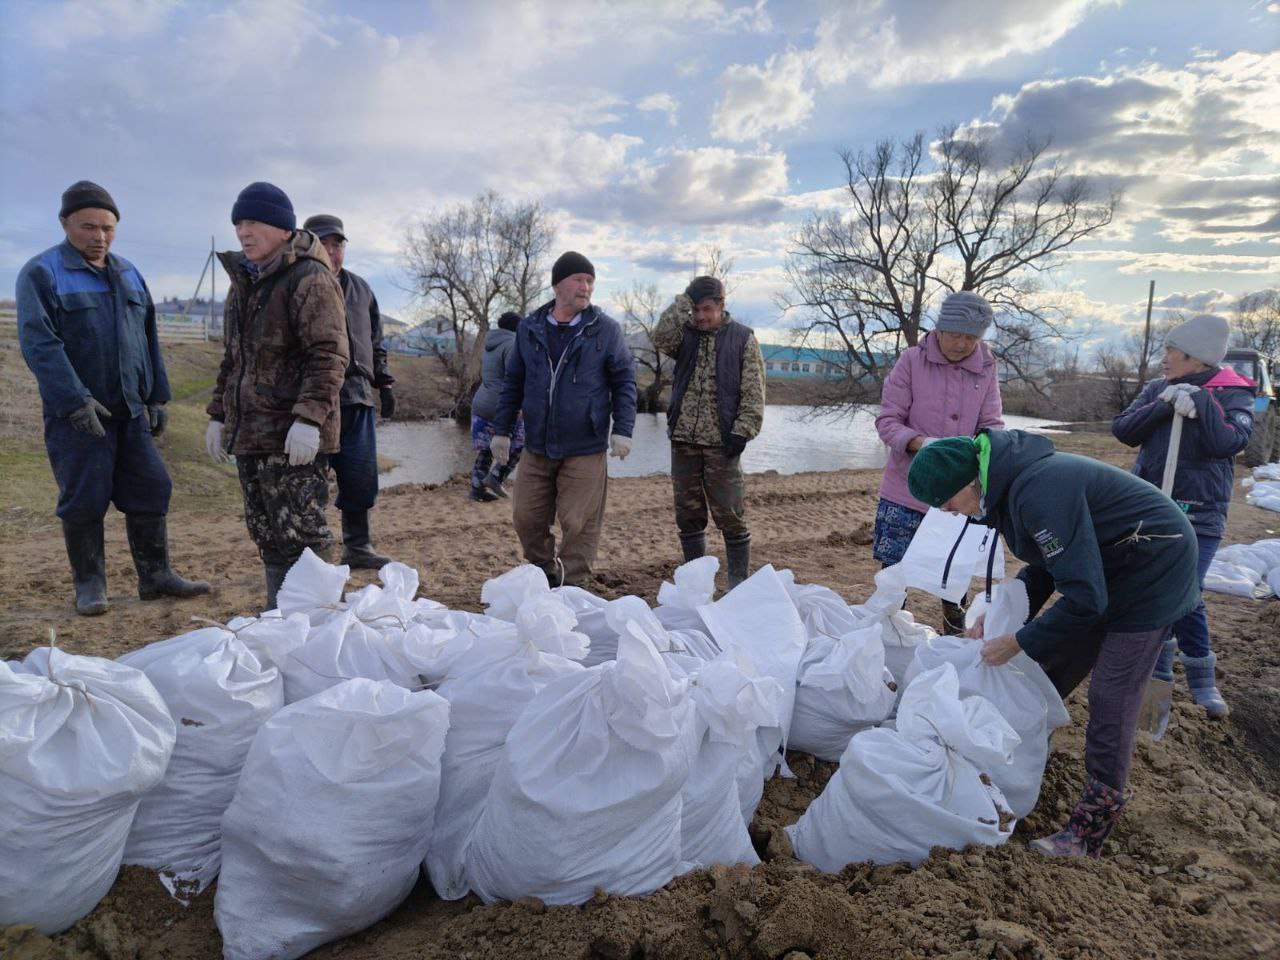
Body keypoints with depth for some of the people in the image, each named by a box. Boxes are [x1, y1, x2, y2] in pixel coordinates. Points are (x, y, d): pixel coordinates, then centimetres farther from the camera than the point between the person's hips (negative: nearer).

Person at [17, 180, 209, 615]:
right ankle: (89, 585, 14)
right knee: (84, 500, 1)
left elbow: (149, 341, 17)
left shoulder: (129, 274, 14)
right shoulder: (41, 273, -4)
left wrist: (157, 396, 12)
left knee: (150, 491, 5)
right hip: (77, 413, -5)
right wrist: (75, 400, -22)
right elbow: (38, 342, -14)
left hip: (132, 411, 5)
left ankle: (155, 575, 15)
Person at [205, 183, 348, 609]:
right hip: (250, 433, 9)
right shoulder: (243, 282, 20)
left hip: (293, 437, -9)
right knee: (266, 534, 14)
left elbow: (330, 356, -18)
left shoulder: (310, 279, -9)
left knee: (300, 533, -5)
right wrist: (219, 415, 22)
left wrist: (309, 417, -26)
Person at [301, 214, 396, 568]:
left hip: (357, 397, 5)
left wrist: (384, 383, 17)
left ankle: (358, 547, 22)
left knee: (361, 477, 9)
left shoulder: (360, 289, 17)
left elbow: (375, 342, 24)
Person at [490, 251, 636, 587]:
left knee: (579, 524, 0)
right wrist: (501, 430, 11)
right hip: (537, 447, 3)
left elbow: (624, 381, 0)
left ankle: (572, 585, 17)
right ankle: (546, 573, 32)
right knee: (526, 518, 9)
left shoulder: (605, 329, -2)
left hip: (585, 449, -3)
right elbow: (512, 383, 13)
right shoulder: (529, 328, 6)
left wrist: (622, 429, -9)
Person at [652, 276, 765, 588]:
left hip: (721, 442, -3)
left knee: (730, 515, -1)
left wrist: (742, 431, -11)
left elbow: (753, 393, -2)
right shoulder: (686, 333, 10)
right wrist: (682, 302, -9)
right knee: (687, 513, 10)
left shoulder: (743, 338, 3)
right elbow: (661, 339, -13)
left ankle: (738, 582, 12)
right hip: (683, 438, 4)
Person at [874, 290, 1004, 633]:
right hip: (907, 489, -3)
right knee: (894, 569, 1)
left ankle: (955, 629, 36)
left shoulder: (986, 369, 4)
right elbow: (887, 420, -7)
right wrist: (917, 442, -26)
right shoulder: (912, 360, -6)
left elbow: (992, 424, 3)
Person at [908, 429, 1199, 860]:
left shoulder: (1040, 492, -34)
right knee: (1051, 668, 10)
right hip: (1107, 567, 9)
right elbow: (1047, 565, 9)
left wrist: (1018, 642, -21)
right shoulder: (1011, 481, -3)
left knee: (1111, 698, -6)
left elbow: (1084, 598, -31)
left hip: (1154, 570, -9)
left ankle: (1089, 830, 6)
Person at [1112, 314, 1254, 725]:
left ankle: (1200, 673, 14)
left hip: (1198, 515, -4)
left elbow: (1228, 444, -19)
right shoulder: (1157, 389, 5)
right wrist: (1163, 406, -19)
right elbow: (1122, 430, -6)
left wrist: (1200, 401, -21)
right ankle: (1160, 668, 26)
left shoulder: (1233, 395, -4)